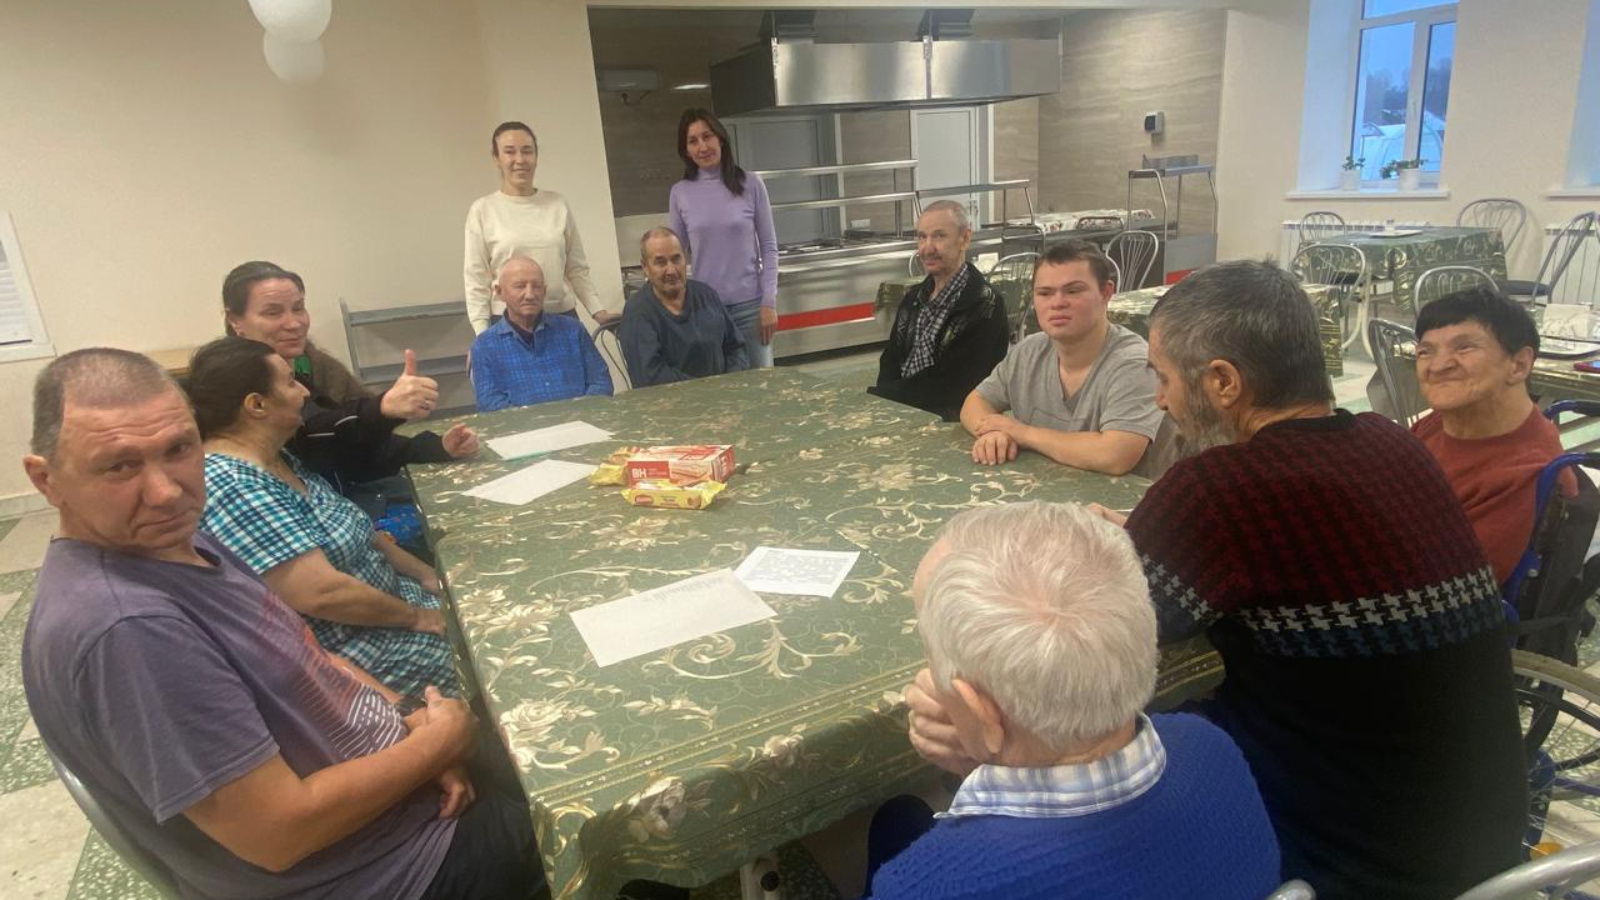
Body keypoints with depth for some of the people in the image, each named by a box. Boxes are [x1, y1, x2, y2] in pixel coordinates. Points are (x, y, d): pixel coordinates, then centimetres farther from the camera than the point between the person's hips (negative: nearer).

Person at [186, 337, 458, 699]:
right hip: (349, 654, -9)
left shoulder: (278, 459, 5)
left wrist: (427, 575, 4)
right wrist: (418, 617, -17)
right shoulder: (232, 489, -25)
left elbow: (353, 530, 13)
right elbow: (322, 594, -29)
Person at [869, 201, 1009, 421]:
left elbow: (948, 388, -15)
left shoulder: (984, 307, -13)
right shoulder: (915, 296, 12)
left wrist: (877, 395, -13)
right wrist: (881, 395, -9)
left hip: (949, 420, -7)